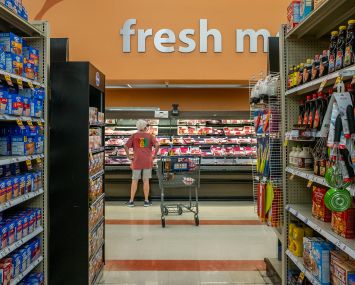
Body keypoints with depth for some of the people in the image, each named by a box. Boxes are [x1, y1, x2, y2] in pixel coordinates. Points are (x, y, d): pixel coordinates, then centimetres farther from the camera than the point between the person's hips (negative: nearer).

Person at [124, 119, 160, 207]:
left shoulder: (134, 136, 3)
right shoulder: (150, 136, 2)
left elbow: (126, 146, -5)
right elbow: (157, 145, -12)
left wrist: (129, 156, 2)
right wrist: (154, 155, -2)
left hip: (137, 161, 0)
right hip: (147, 161, 0)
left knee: (134, 181, 7)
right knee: (146, 181, 5)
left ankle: (131, 201, 9)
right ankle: (146, 201, 9)